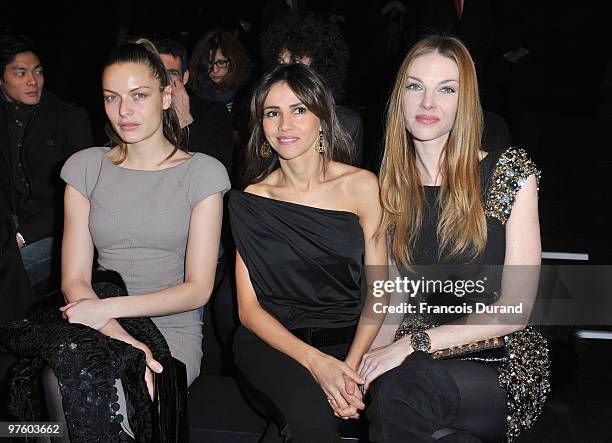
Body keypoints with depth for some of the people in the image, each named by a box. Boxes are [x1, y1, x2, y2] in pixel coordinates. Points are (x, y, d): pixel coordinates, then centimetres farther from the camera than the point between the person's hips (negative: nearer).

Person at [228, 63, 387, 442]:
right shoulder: (250, 201, 1)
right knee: (309, 410, -31)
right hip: (270, 343, -1)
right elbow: (249, 307, -1)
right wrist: (314, 361, -17)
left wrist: (350, 365, -17)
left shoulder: (362, 186, 0)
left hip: (348, 338, 1)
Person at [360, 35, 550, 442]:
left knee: (400, 387, -33)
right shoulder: (390, 188, 5)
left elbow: (515, 310, -10)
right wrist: (364, 362, -13)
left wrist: (414, 342, -17)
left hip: (503, 362, -3)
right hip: (419, 361, 3)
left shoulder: (511, 173, -6)